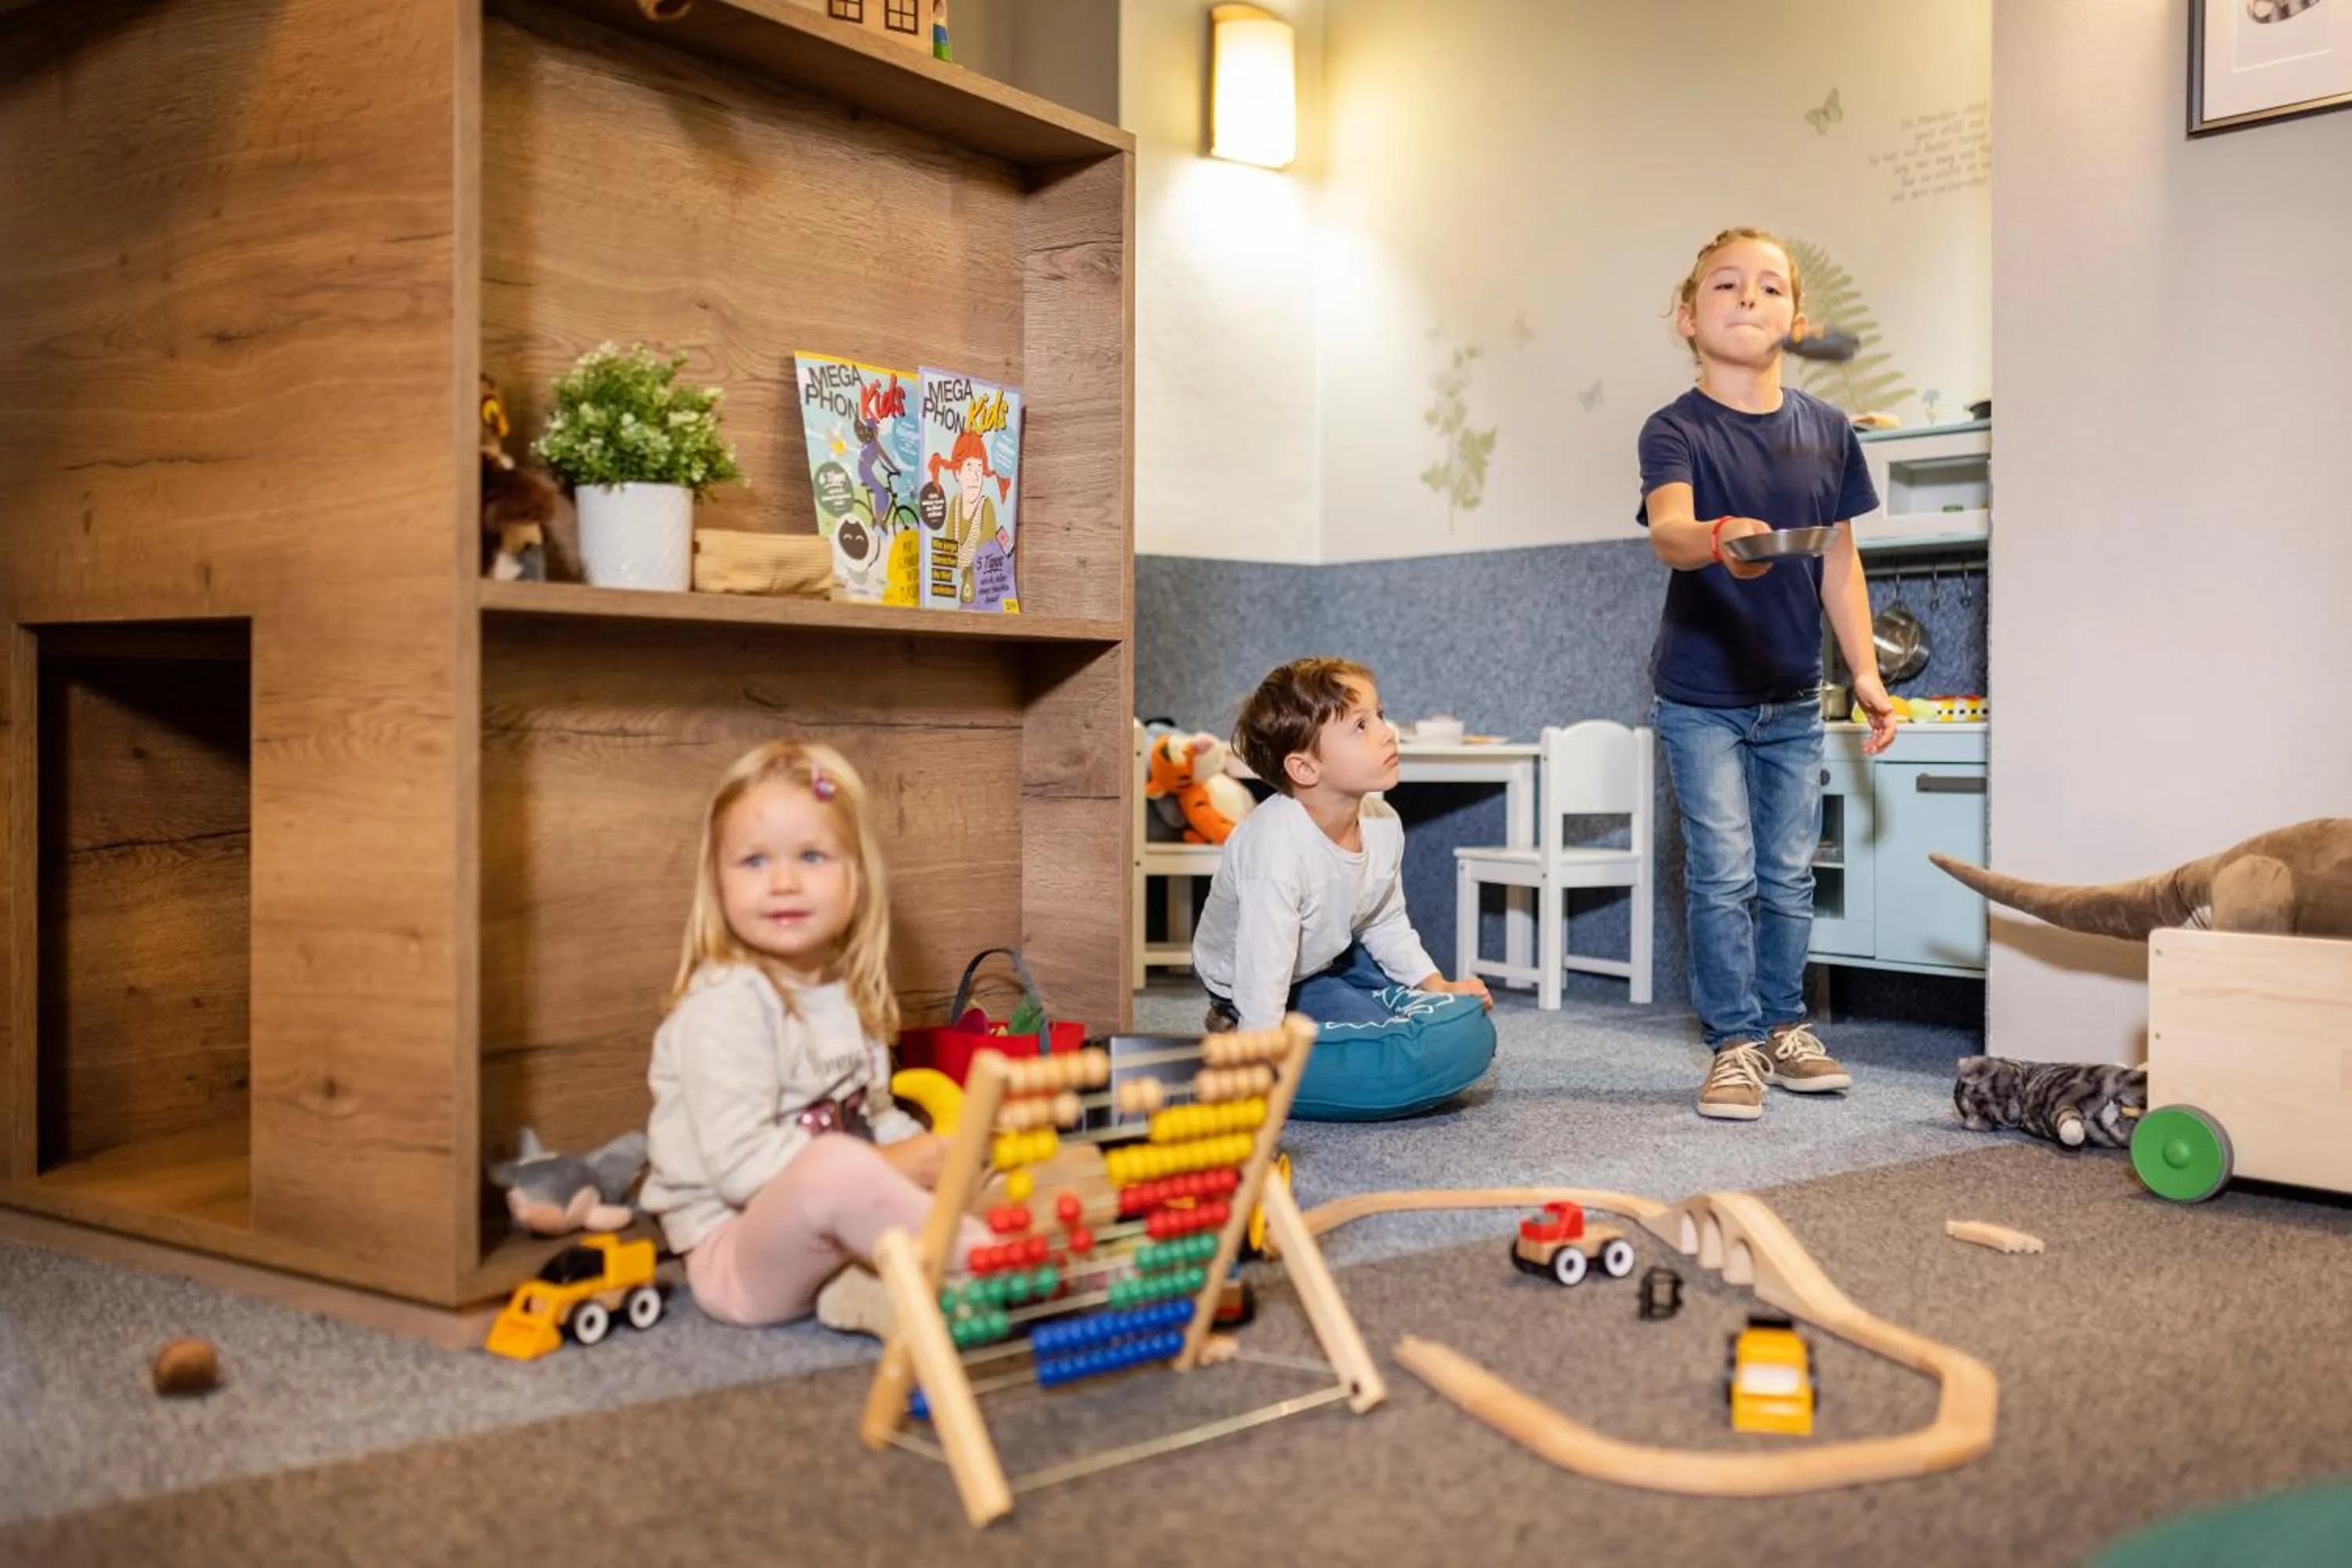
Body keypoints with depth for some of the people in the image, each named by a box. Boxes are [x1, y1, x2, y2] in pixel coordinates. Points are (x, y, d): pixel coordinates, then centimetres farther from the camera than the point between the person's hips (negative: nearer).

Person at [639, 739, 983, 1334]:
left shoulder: (851, 995, 10)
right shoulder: (725, 1003, -16)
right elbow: (740, 1163, -24)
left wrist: (926, 1147, 1)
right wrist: (883, 1167, -21)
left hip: (831, 1232, 9)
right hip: (737, 1252, -9)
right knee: (838, 1164, -36)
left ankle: (868, 1289, -22)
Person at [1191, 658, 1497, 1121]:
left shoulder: (1383, 823, -13)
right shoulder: (1275, 846, -38)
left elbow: (1386, 924, 5)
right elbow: (1263, 974, -37)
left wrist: (1440, 989, -2)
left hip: (1333, 962, 9)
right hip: (1273, 995, -9)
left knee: (1472, 1026, 12)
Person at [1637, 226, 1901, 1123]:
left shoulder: (1827, 432, 2)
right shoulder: (1677, 430, -12)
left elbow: (1840, 563, 9)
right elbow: (1666, 530, -33)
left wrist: (1866, 676, 8)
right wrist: (1719, 538, -55)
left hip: (1793, 696, 4)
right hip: (1701, 697, -4)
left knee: (1790, 873, 12)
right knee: (1724, 873, -4)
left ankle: (1784, 1024, 28)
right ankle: (1735, 1042, 9)